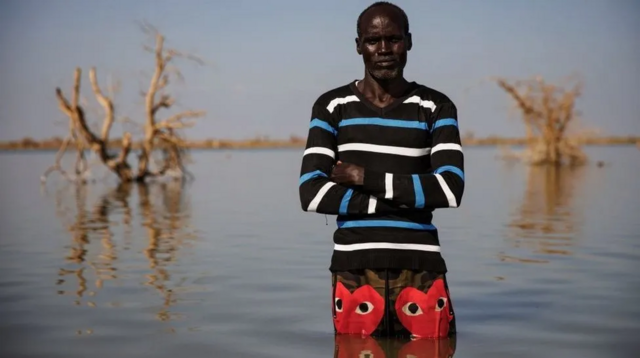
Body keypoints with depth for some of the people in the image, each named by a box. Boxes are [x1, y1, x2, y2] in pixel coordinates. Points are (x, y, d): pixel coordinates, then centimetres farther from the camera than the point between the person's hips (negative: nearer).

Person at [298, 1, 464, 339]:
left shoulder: (436, 107, 6)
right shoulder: (332, 107, 5)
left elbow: (450, 189, -9)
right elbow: (312, 194, -7)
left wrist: (367, 178, -11)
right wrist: (402, 200, -11)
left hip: (421, 270, 0)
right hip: (355, 271, 0)